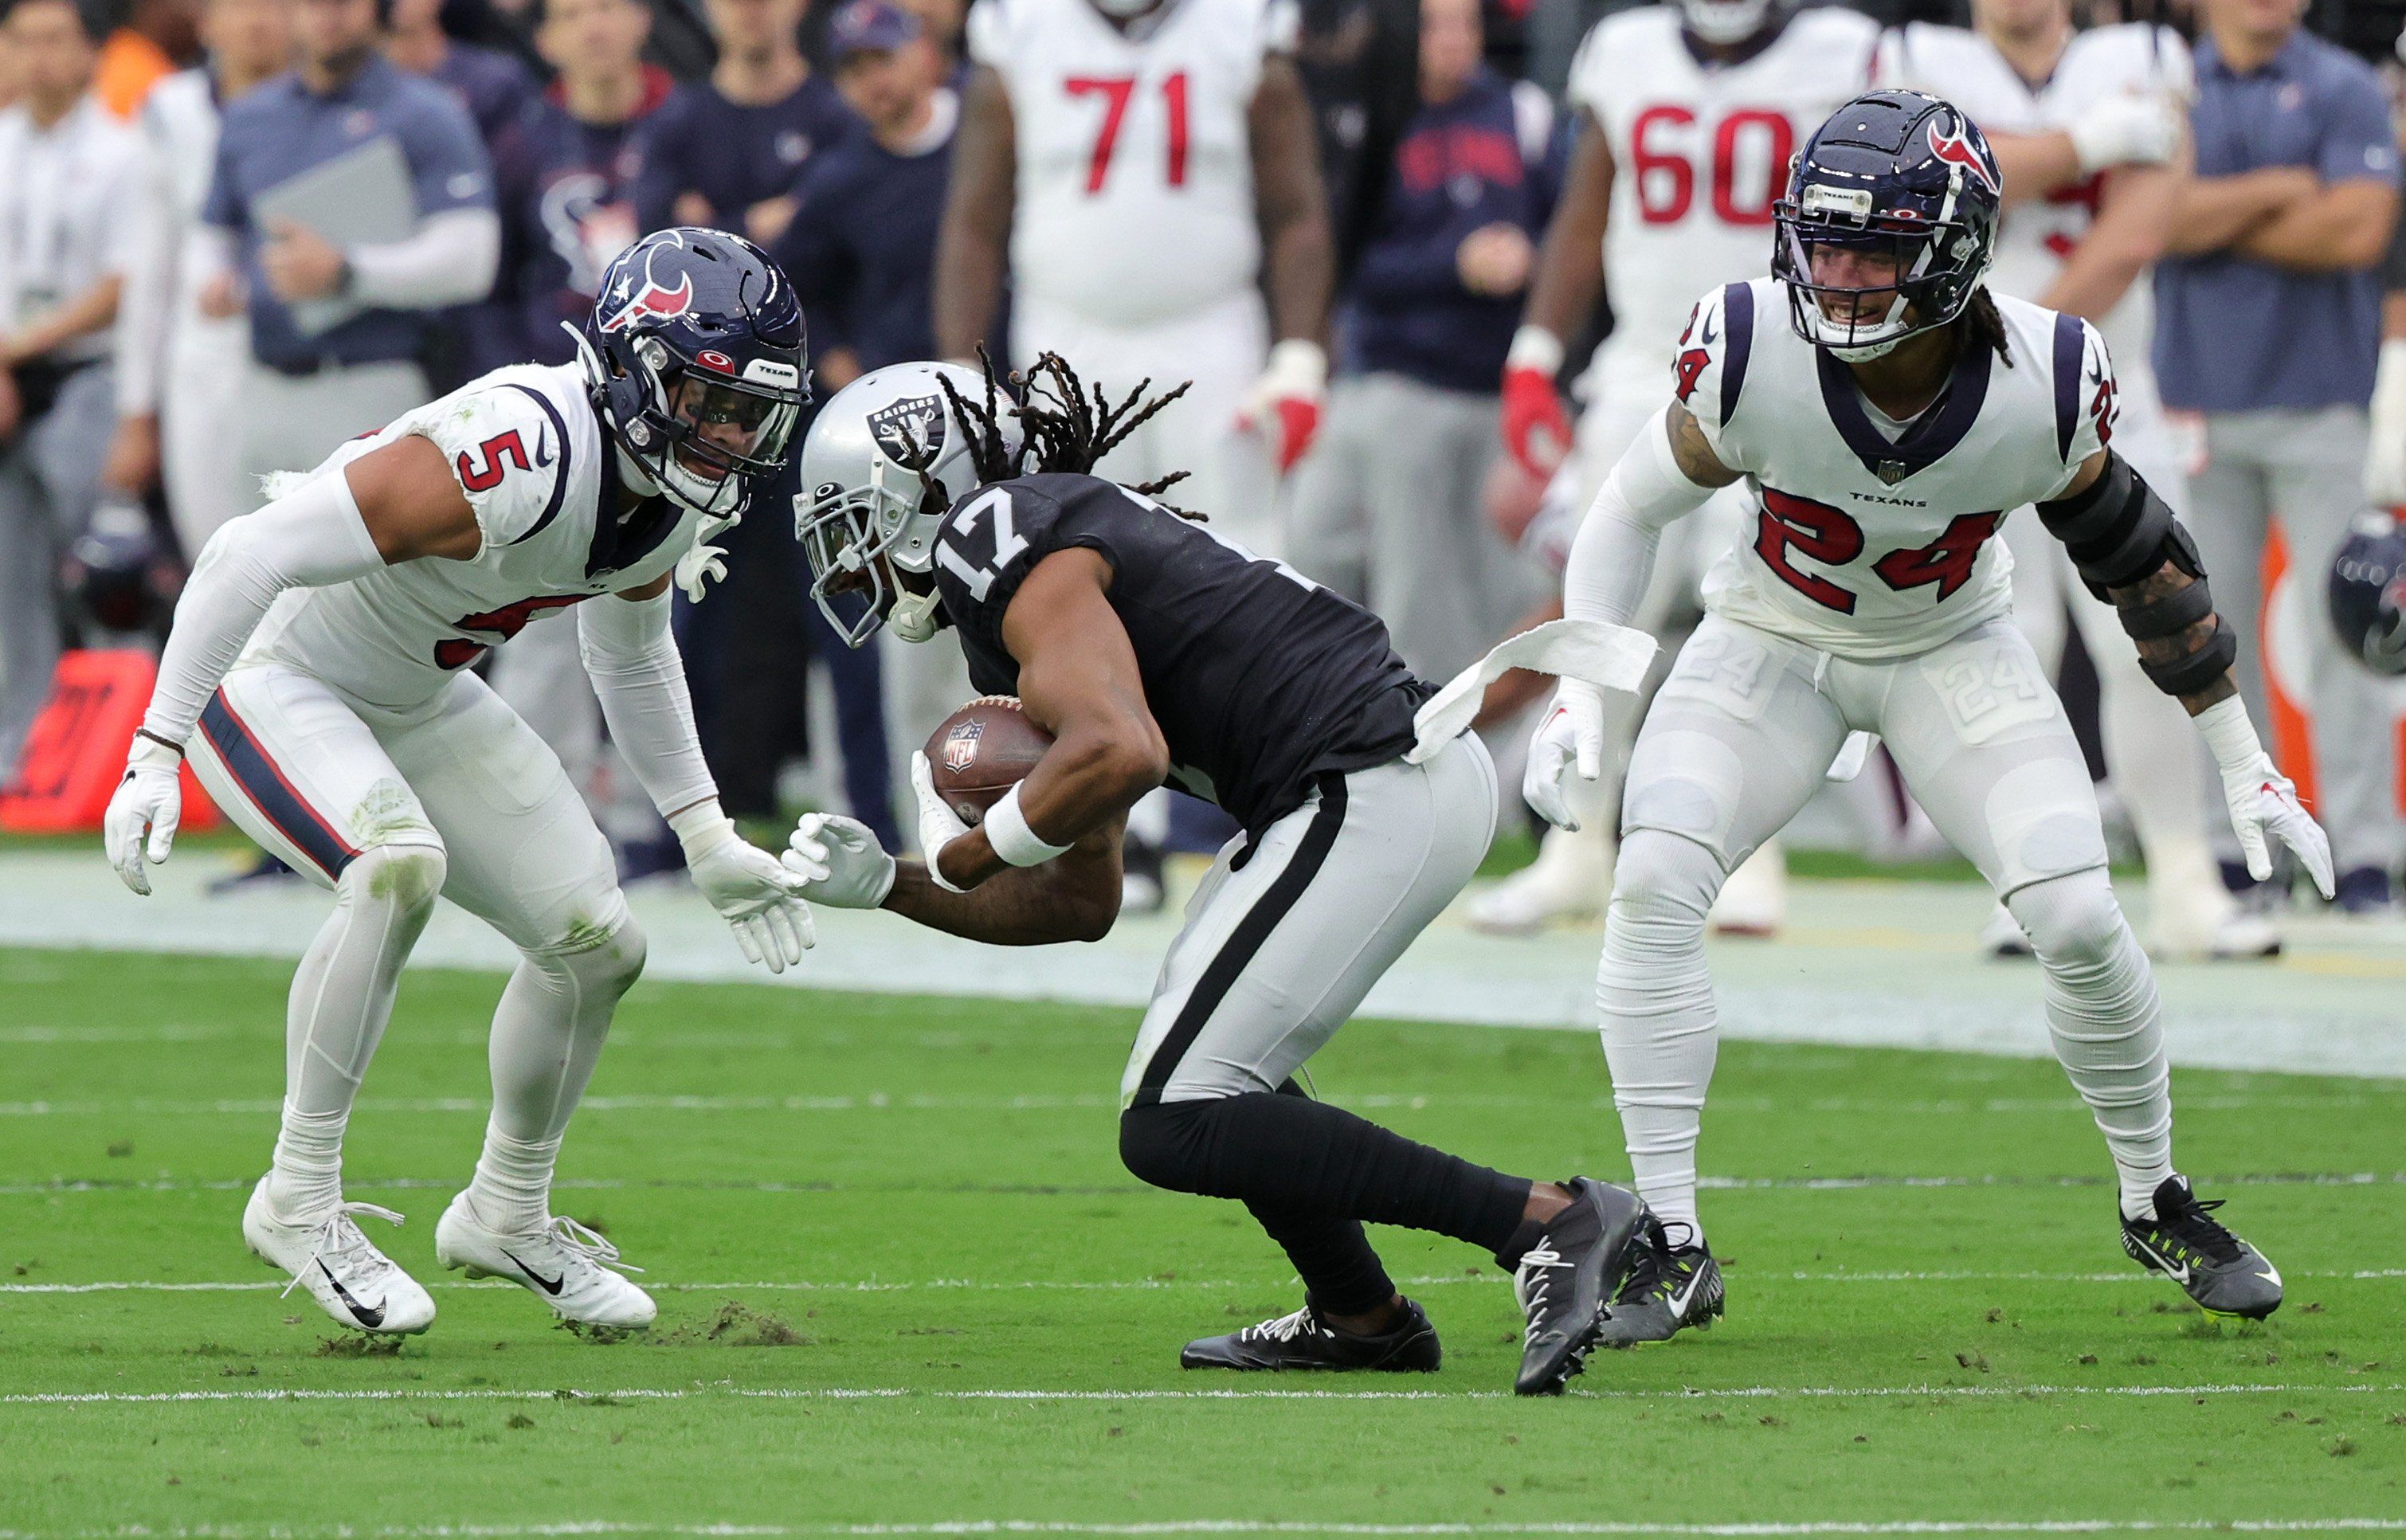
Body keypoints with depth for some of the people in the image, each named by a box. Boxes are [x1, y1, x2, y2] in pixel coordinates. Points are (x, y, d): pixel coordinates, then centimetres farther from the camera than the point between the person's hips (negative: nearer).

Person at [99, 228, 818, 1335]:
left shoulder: (677, 497, -7)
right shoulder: (516, 458, -35)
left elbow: (629, 655, 16)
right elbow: (252, 556, -34)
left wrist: (706, 839, 14)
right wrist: (156, 755, -34)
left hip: (412, 702, 9)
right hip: (270, 682, -9)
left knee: (597, 943, 4)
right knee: (400, 864, -35)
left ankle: (508, 1217, 28)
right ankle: (300, 1201, -21)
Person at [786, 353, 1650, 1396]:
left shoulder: (1020, 561, -7)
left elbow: (1121, 754, -26)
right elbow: (1081, 903, 24)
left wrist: (969, 850, -10)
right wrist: (884, 886, 18)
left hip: (1371, 797, -10)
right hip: (1425, 764, 10)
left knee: (1175, 1129, -9)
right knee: (1194, 1057, 26)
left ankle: (1545, 1221, -15)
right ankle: (1360, 1318, 31)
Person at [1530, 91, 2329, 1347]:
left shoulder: (2044, 384, -27)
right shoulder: (1750, 352, -29)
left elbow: (2137, 556, -9)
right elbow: (1632, 510, -10)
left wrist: (2244, 765, -2)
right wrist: (1577, 698, -20)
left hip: (1951, 652, 0)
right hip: (1770, 644, 0)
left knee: (2078, 920, -14)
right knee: (1651, 885, -22)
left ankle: (2157, 1205, 14)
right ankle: (1670, 1250, -14)